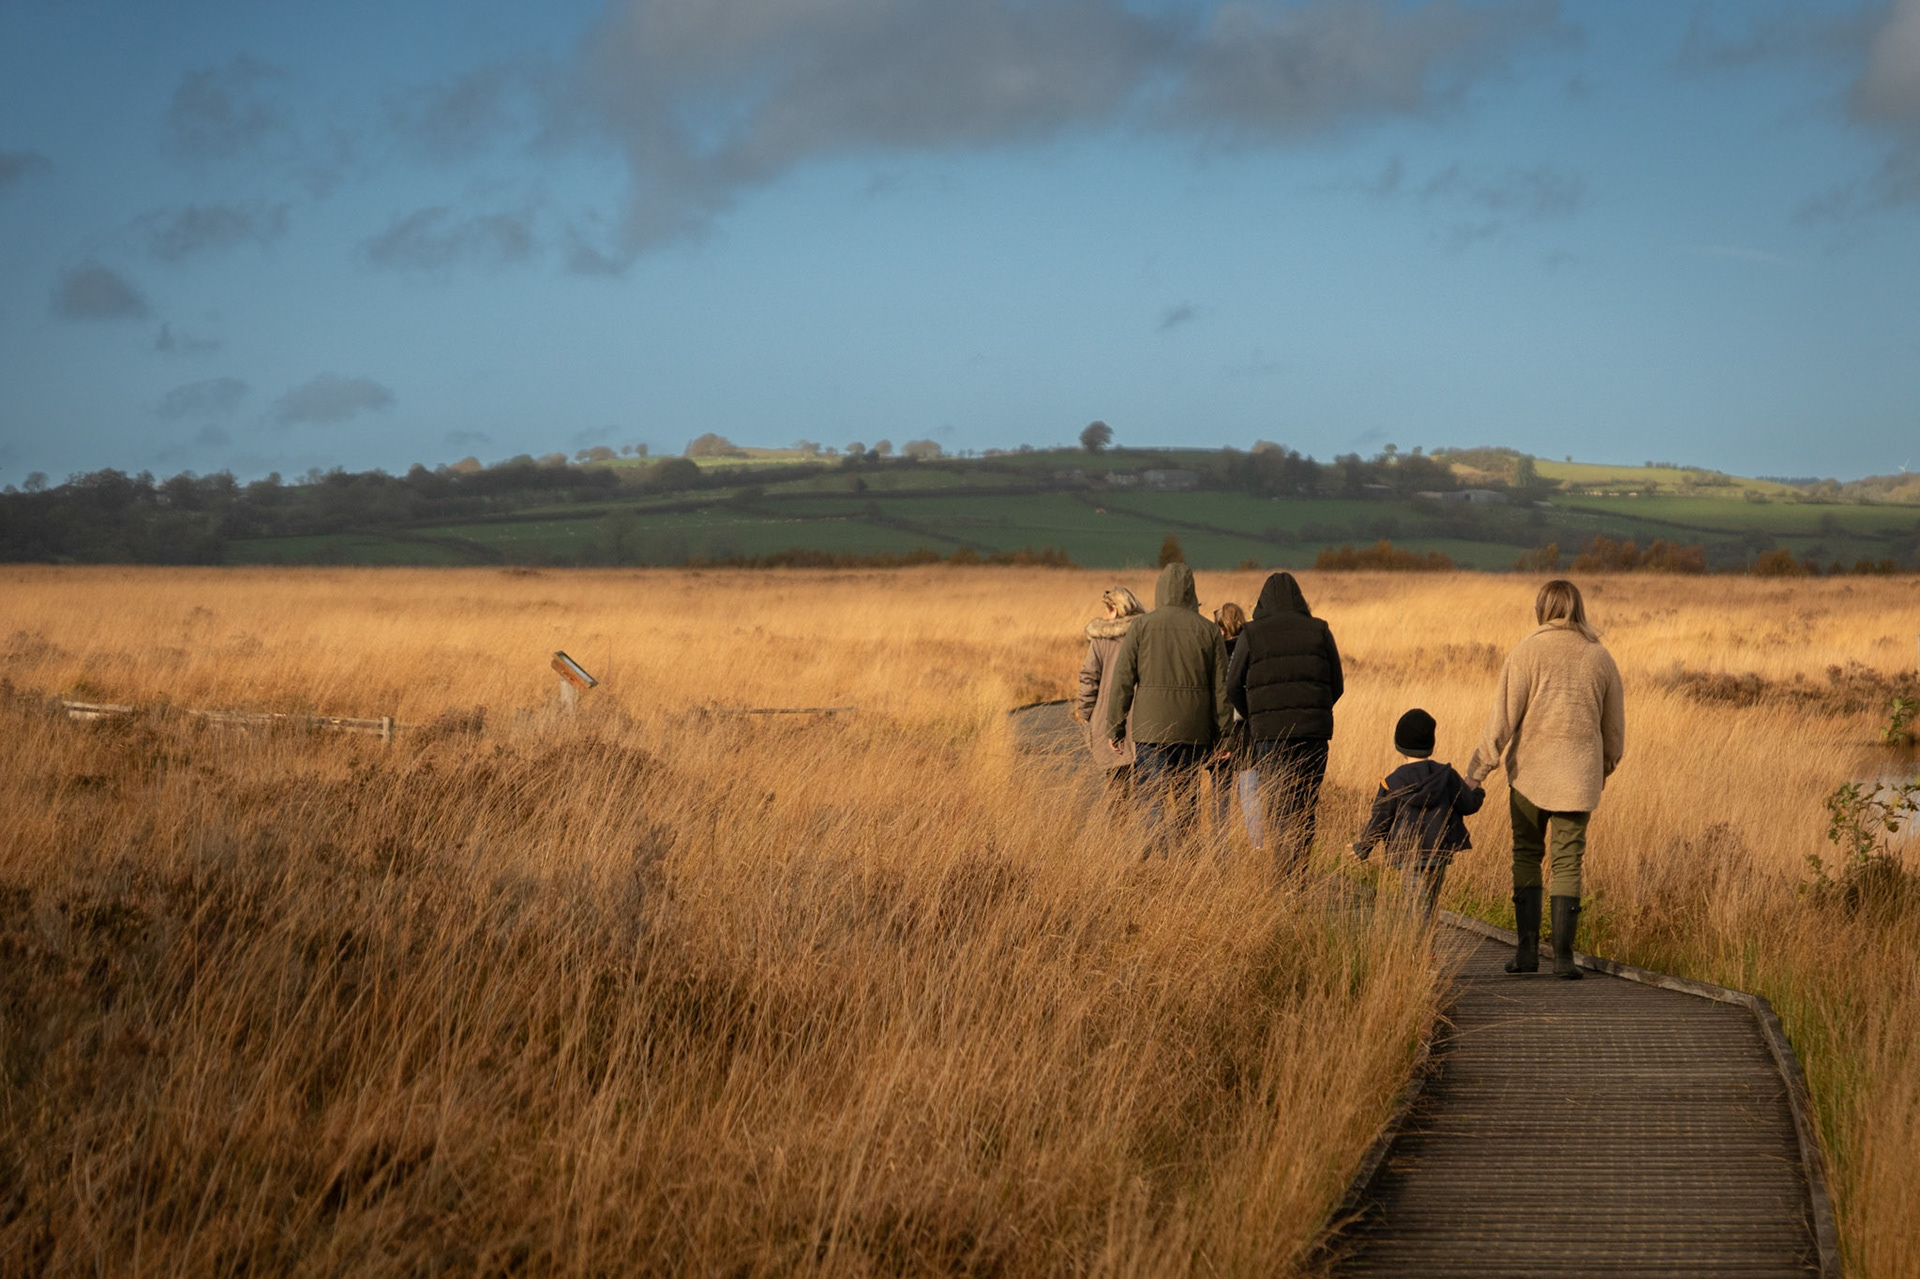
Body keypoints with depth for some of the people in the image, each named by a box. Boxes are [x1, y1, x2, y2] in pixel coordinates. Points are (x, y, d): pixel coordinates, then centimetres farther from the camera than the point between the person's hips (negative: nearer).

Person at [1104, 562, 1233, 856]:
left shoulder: (1141, 628, -1)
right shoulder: (1208, 631, 4)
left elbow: (1122, 680, -2)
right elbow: (1221, 688, 4)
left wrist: (1114, 728, 5)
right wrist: (1224, 735, 9)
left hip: (1151, 730, -2)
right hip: (1194, 732, 2)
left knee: (1153, 802, -3)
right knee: (1186, 802, 12)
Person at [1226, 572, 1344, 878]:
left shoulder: (1252, 634, 2)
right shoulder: (1319, 631, 6)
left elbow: (1233, 686, 3)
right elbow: (1337, 684, 7)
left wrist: (1254, 719, 19)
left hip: (1270, 731, -2)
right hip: (1314, 730, 2)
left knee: (1278, 806, -1)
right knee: (1306, 806, 11)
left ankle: (1286, 876, -12)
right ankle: (1300, 872, 12)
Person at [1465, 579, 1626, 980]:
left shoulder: (1528, 651, -5)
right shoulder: (1600, 658, 5)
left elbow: (1504, 715, -9)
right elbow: (1614, 725, 13)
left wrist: (1479, 767, -5)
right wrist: (1606, 766, 29)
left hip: (1530, 767, -2)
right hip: (1579, 773, 2)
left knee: (1526, 856, 10)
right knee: (1567, 862, 4)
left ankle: (1527, 948, 3)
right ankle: (1563, 954, -1)